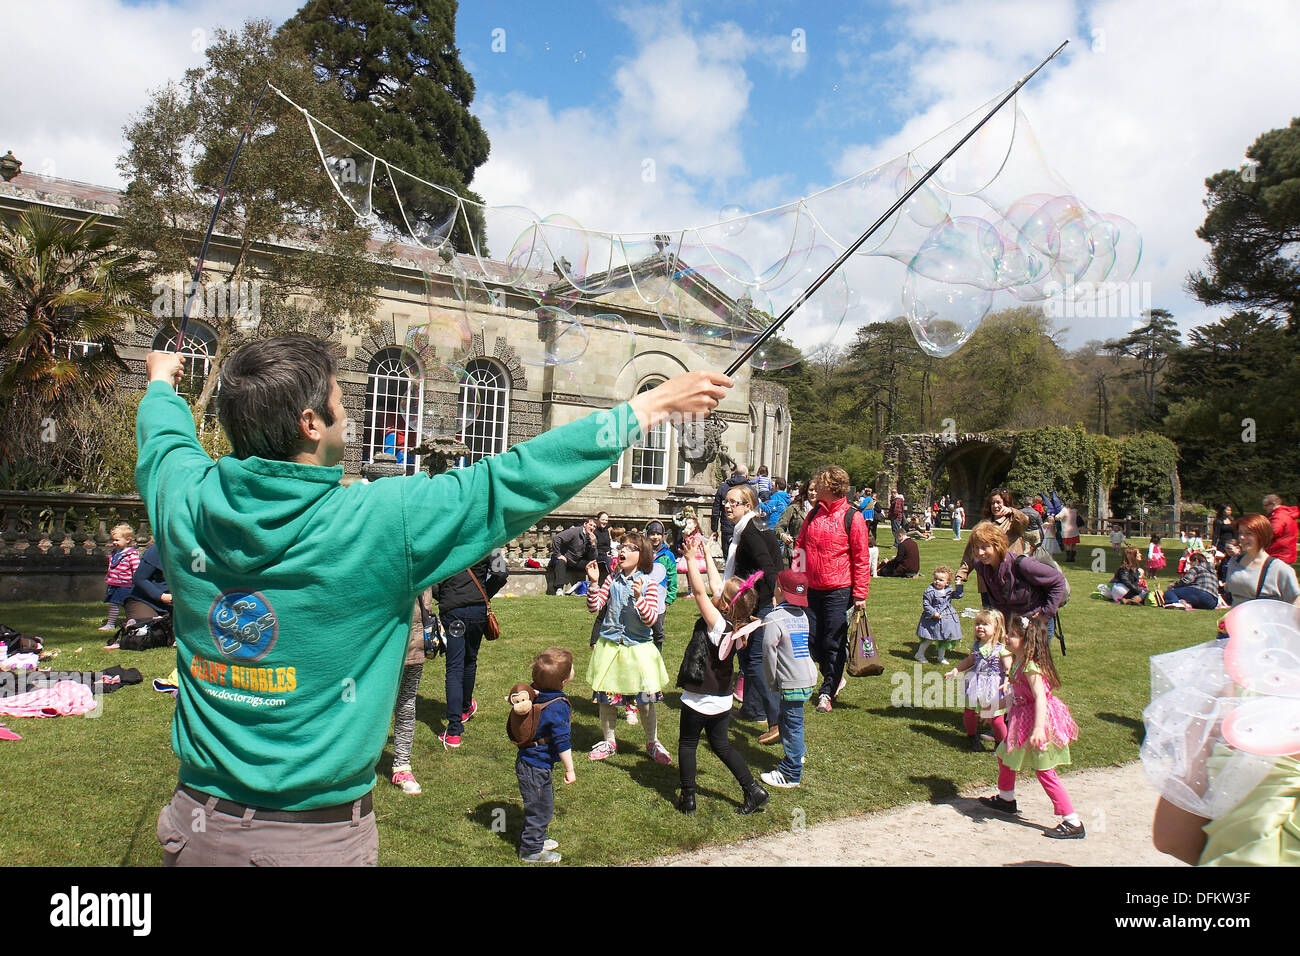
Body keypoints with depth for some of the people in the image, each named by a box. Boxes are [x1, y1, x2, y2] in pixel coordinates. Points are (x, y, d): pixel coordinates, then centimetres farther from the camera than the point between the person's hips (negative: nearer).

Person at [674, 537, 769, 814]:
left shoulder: (718, 624, -24)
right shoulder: (737, 622, -5)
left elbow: (700, 591, -27)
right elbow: (714, 584, 4)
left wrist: (691, 559, -21)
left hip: (699, 699, -7)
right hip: (722, 700, 7)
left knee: (687, 744, 11)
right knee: (721, 745, 19)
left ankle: (687, 798, 16)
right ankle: (753, 790, 15)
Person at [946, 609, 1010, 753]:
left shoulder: (1001, 649, -12)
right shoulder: (976, 646, 4)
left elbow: (1008, 668, -13)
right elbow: (969, 660, 19)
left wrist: (1006, 683, -26)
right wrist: (955, 670, 14)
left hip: (994, 686, -5)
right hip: (976, 684, 5)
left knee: (996, 719, -2)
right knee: (969, 712, 7)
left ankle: (1003, 743, 22)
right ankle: (973, 737, 34)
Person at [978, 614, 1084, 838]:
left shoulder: (1030, 666, -24)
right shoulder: (1017, 661, 6)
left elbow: (1040, 697, -31)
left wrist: (1038, 729, -38)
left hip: (1036, 719, -10)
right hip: (1022, 720, 10)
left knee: (1044, 771, -5)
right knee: (1005, 755, 23)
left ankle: (1073, 823, 2)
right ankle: (1006, 799, 44)